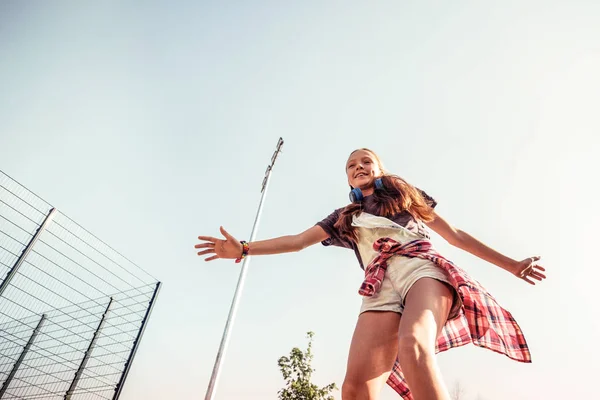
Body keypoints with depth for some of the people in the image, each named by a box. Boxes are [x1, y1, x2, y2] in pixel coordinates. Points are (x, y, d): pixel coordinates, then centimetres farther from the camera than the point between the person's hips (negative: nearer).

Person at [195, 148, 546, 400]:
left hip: (422, 270, -2)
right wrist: (243, 248, 8)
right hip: (381, 288, 2)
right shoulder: (345, 217, 28)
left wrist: (512, 265, 22)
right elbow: (298, 240, 19)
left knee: (414, 345, -37)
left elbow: (457, 236, 26)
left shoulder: (407, 194, 26)